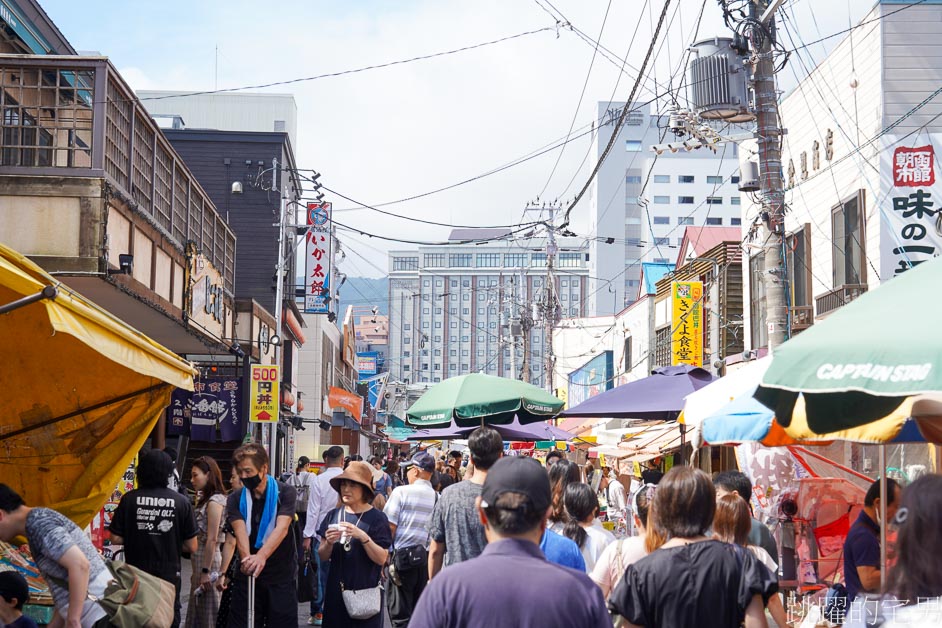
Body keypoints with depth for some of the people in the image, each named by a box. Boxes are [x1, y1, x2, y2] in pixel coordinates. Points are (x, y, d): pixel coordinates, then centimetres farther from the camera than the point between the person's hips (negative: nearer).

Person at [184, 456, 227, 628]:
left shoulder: (214, 501, -14)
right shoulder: (206, 500, 14)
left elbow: (212, 540, -18)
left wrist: (205, 572, -19)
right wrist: (197, 572, 15)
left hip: (208, 563, -9)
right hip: (199, 563, 9)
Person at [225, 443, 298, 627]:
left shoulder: (285, 492, -4)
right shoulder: (235, 499, 4)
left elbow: (282, 528, -20)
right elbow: (240, 530, -14)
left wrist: (261, 556, -38)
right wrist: (247, 557, -36)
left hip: (281, 577, -2)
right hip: (246, 576, 2)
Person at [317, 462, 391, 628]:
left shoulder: (377, 518, -5)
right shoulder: (333, 515, 5)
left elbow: (381, 559, -10)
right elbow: (323, 556, 8)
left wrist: (363, 537, -23)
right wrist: (329, 543, -12)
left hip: (365, 592, -3)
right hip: (336, 590, 3)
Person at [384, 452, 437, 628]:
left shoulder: (401, 492, -8)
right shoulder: (436, 497, 2)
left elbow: (390, 526, -10)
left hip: (402, 556, -4)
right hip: (427, 558, 4)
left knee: (400, 613, 1)